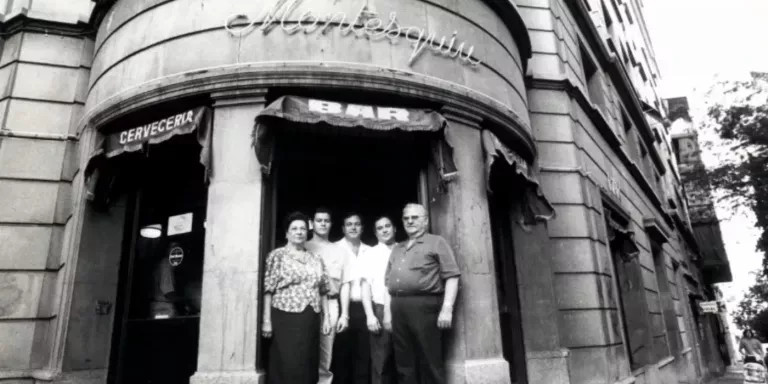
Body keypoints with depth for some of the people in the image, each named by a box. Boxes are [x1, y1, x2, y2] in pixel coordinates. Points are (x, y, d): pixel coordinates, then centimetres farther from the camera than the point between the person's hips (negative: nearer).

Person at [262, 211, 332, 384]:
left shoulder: (316, 259, 13)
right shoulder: (277, 256, 0)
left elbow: (323, 291, 14)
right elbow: (268, 290, -5)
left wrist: (326, 317, 8)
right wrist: (267, 320, -10)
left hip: (311, 320, 4)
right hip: (285, 318, -4)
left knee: (307, 366, 9)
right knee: (286, 367, -1)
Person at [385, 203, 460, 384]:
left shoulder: (436, 242, 5)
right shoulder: (397, 249, 23)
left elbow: (451, 276, -5)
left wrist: (447, 308, -14)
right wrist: (388, 311, 14)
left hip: (424, 305, -6)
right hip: (398, 308, 6)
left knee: (430, 363, -3)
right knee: (404, 364, 10)